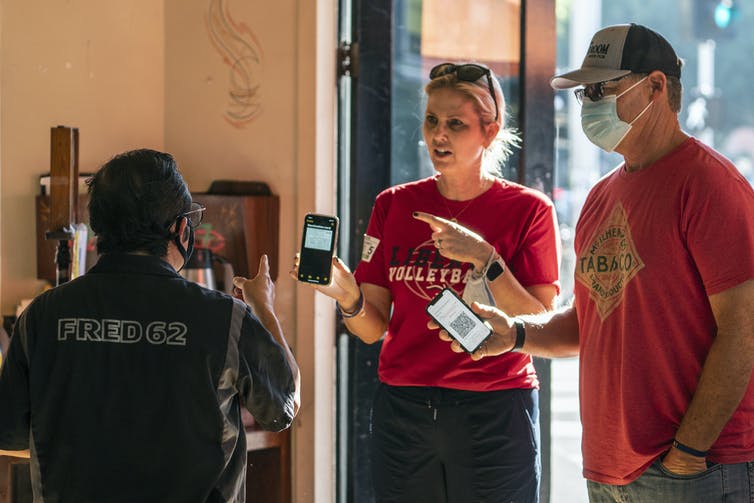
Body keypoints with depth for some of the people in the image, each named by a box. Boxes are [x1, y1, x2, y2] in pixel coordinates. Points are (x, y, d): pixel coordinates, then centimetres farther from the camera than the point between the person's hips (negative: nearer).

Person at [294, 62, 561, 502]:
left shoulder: (528, 210, -2)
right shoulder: (394, 206, 7)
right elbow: (373, 329, 5)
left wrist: (486, 259, -19)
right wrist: (347, 295, -16)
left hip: (494, 414, -3)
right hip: (402, 411, 3)